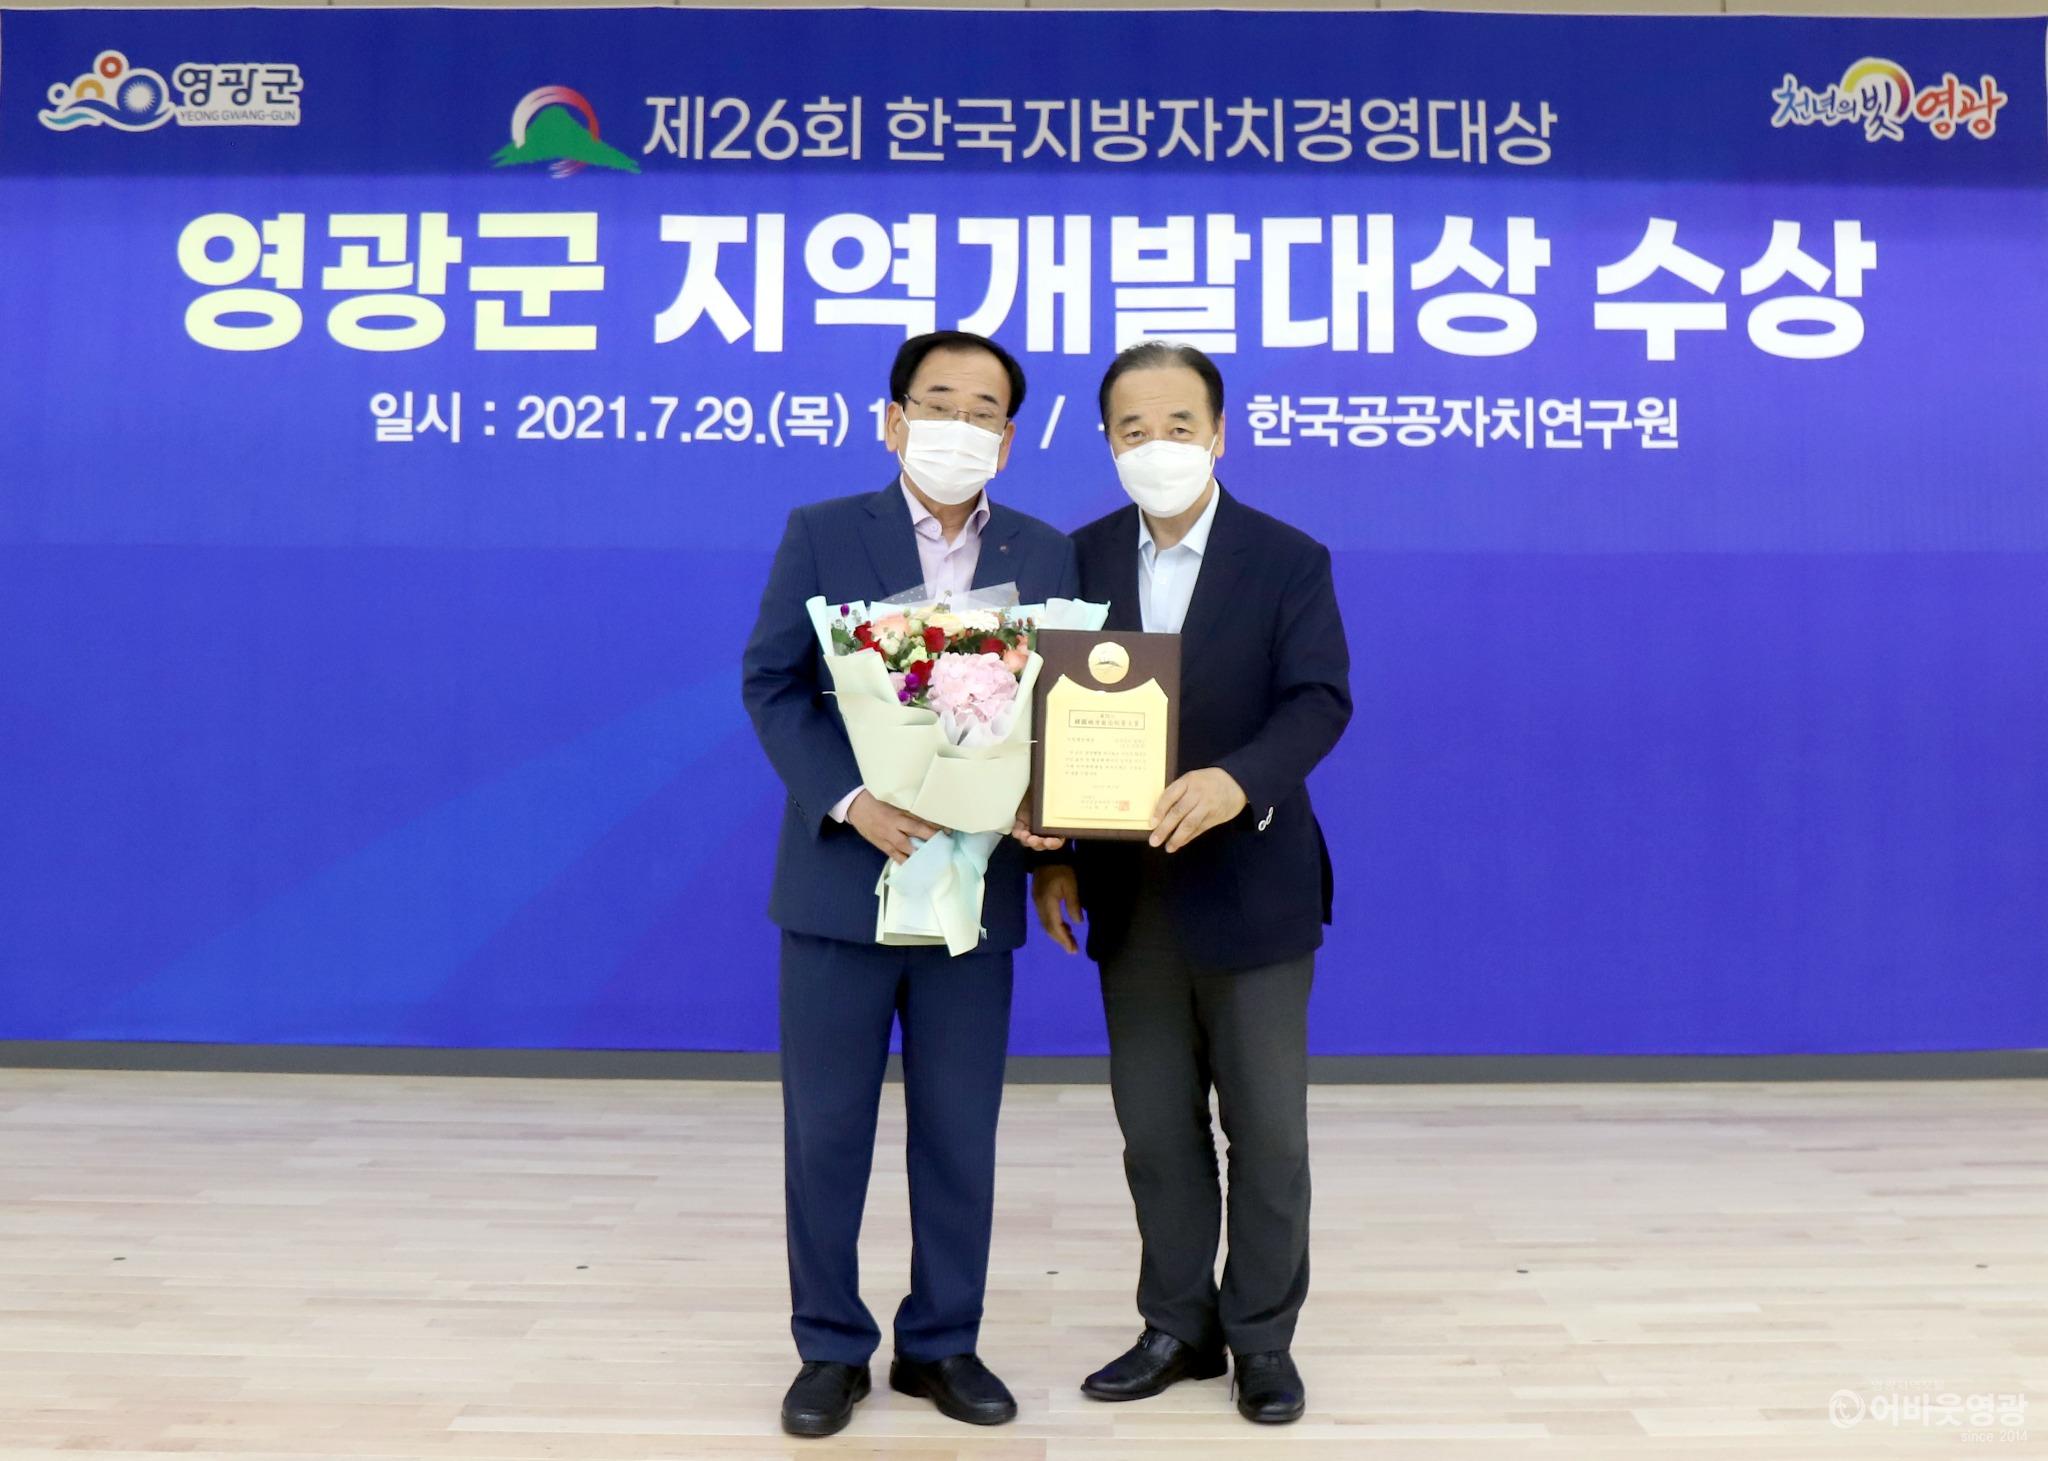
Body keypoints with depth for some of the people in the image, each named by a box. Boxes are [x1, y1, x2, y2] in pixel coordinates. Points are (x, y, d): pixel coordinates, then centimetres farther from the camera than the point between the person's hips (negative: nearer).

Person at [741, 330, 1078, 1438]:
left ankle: (943, 1345, 29)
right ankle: (831, 1349, 26)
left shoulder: (1045, 555, 6)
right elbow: (772, 685, -4)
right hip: (839, 877, -1)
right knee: (826, 1133, 8)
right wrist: (851, 801, -18)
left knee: (960, 1136, 10)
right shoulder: (821, 534, 0)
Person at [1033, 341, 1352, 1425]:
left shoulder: (1289, 560, -5)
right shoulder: (1080, 559, 4)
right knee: (1155, 1130, 13)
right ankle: (1178, 1326, 29)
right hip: (1128, 895, 3)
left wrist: (1235, 780, -35)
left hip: (1251, 889, -3)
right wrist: (1053, 855, -2)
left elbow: (1319, 703, -16)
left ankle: (1262, 1337, 26)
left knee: (1267, 1130, 8)